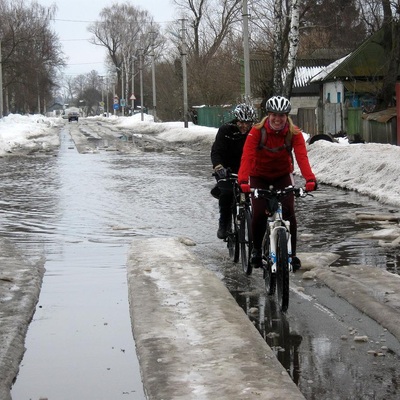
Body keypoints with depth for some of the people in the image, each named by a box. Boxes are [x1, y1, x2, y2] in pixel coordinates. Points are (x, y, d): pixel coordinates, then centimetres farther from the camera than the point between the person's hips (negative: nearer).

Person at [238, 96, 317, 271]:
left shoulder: (294, 133, -20)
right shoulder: (257, 131, -24)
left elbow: (302, 156, -32)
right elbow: (247, 156, -34)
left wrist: (310, 179, -49)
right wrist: (243, 181, -50)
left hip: (282, 175, 1)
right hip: (259, 176, -1)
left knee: (289, 212, -14)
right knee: (259, 213, -14)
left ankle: (292, 254, -1)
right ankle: (256, 249, 12)